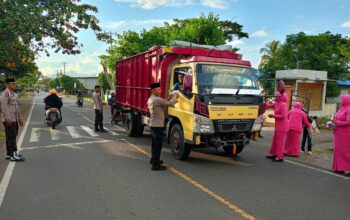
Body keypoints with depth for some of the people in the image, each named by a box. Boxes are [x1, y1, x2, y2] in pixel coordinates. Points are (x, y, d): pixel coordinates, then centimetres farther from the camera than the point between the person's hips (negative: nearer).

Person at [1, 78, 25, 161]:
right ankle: (13, 155, -6)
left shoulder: (14, 94, 19)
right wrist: (7, 118, -25)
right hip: (9, 120, -9)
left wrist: (19, 118, 22)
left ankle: (9, 154, 21)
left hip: (15, 120, 9)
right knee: (11, 137, -8)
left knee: (13, 137, 13)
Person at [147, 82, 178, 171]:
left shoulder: (151, 99, 13)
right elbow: (169, 103, -20)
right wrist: (175, 97, -1)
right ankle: (156, 165, -5)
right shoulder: (157, 100, -19)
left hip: (153, 124, 10)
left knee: (155, 143, 22)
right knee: (158, 144, -7)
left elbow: (163, 104, 14)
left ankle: (154, 159, 36)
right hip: (157, 125, -10)